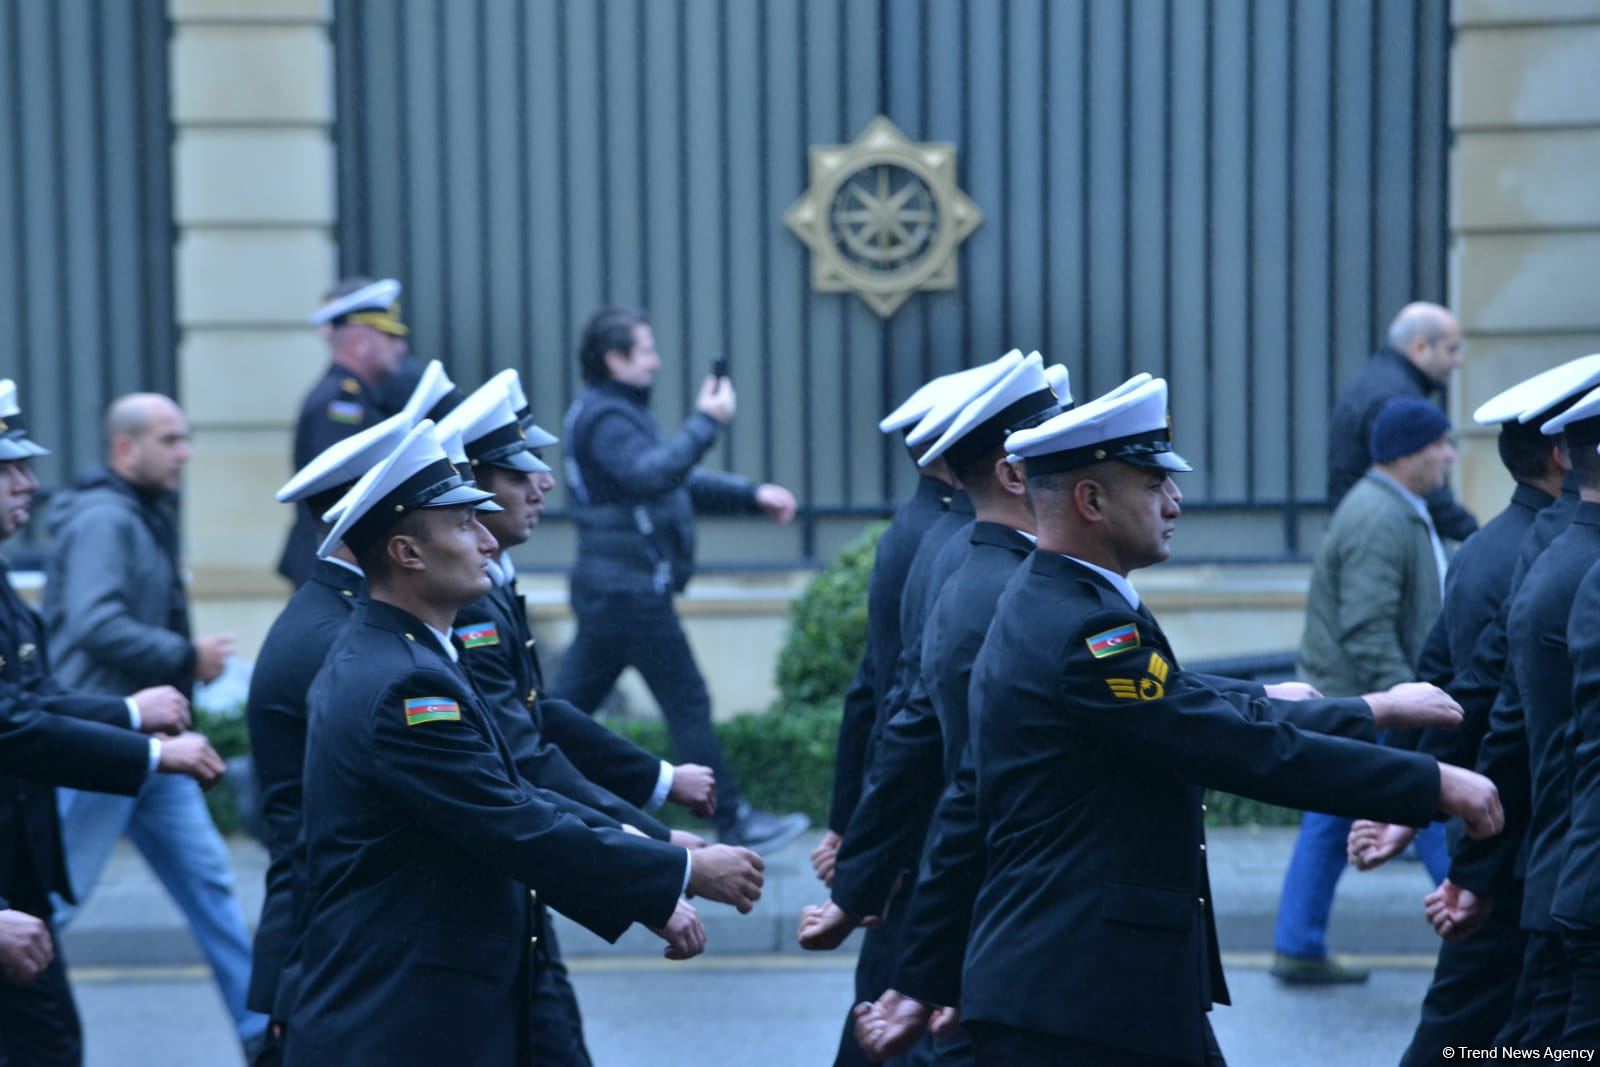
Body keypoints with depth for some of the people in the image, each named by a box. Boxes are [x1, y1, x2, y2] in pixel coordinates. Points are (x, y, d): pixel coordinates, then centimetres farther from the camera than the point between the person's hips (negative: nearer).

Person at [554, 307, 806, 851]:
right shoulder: (604, 418, -13)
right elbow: (651, 474, -31)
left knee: (570, 703, 10)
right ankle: (733, 824, 1)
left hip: (607, 587, 10)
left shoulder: (615, 414, 21)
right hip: (631, 587, -10)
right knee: (688, 704, -4)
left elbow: (682, 481, 24)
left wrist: (753, 495, 17)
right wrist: (705, 422, -30)